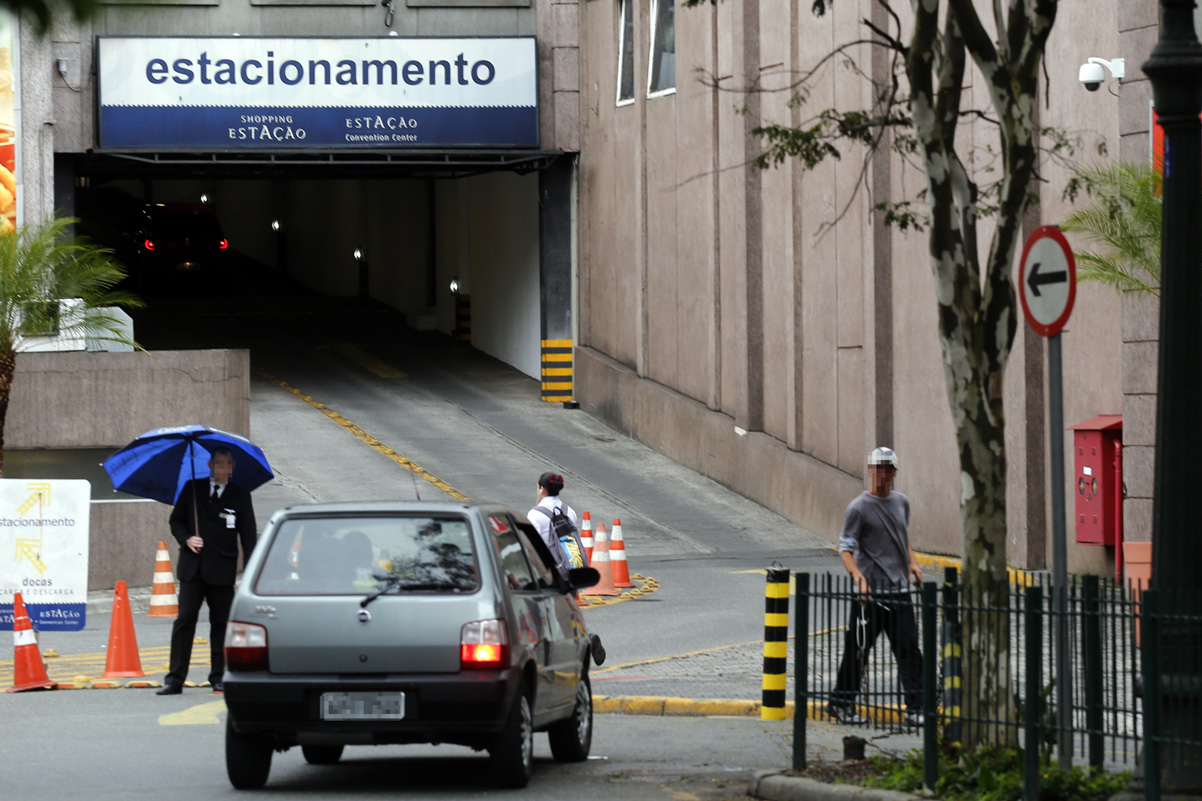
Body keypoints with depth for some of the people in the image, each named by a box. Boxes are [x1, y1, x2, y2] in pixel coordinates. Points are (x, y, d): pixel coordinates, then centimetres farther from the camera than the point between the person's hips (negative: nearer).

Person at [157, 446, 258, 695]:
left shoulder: (240, 496, 5)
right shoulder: (192, 490, 8)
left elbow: (248, 536, 5)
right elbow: (176, 520, 13)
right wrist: (186, 539, -8)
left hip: (222, 570, 0)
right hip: (192, 567, 0)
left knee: (220, 623, 4)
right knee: (185, 620, -5)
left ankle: (218, 676, 13)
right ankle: (175, 679, -5)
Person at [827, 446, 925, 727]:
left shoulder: (901, 502, 14)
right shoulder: (859, 508, -6)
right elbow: (846, 547, -10)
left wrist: (912, 562, 12)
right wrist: (858, 575, -27)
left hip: (899, 591, 5)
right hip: (870, 592, -5)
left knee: (909, 651, -2)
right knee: (857, 651, 1)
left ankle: (915, 707, -2)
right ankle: (841, 702, 17)